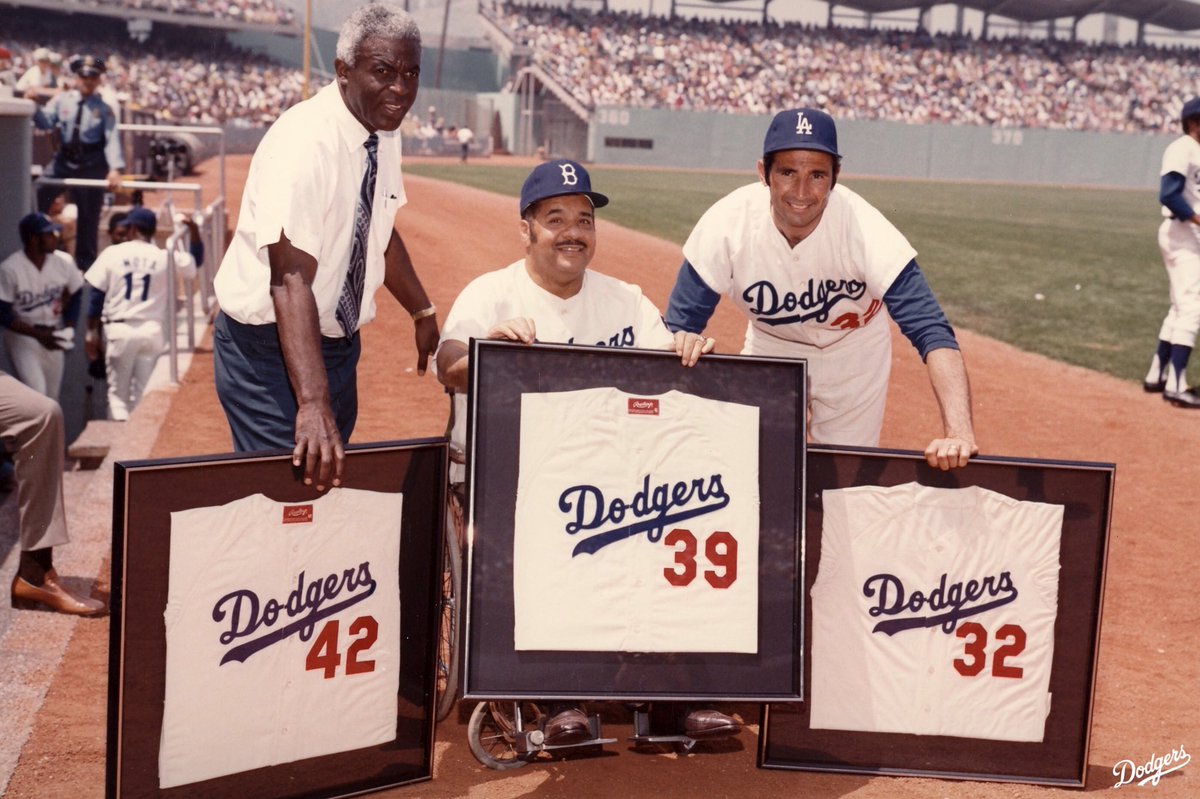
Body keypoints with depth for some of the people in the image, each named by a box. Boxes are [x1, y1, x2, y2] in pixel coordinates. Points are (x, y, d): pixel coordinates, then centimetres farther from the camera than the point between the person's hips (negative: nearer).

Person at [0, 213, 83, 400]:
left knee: (51, 398, 11)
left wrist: (69, 328, -5)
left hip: (53, 336, 5)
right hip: (22, 336, -5)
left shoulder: (64, 262, -9)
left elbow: (73, 297, 9)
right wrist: (39, 334, -23)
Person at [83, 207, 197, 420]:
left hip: (120, 329, -1)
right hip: (152, 329, 1)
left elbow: (97, 295, -1)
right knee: (144, 393, 8)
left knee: (118, 391, 4)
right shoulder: (165, 257, -2)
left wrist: (92, 331, 4)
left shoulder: (113, 253, -2)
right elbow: (193, 265, 15)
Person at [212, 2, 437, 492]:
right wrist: (312, 403, -45)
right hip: (270, 344, -8)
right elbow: (292, 279, -36)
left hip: (337, 339, 8)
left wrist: (423, 313, 17)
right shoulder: (305, 142, -26)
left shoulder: (385, 132, -1)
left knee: (332, 474, 15)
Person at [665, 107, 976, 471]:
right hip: (768, 346, 1)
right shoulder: (727, 224, -30)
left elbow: (931, 330, -41)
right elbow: (679, 325, -23)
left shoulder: (863, 227, -35)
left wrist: (959, 433, -54)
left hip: (853, 351, -1)